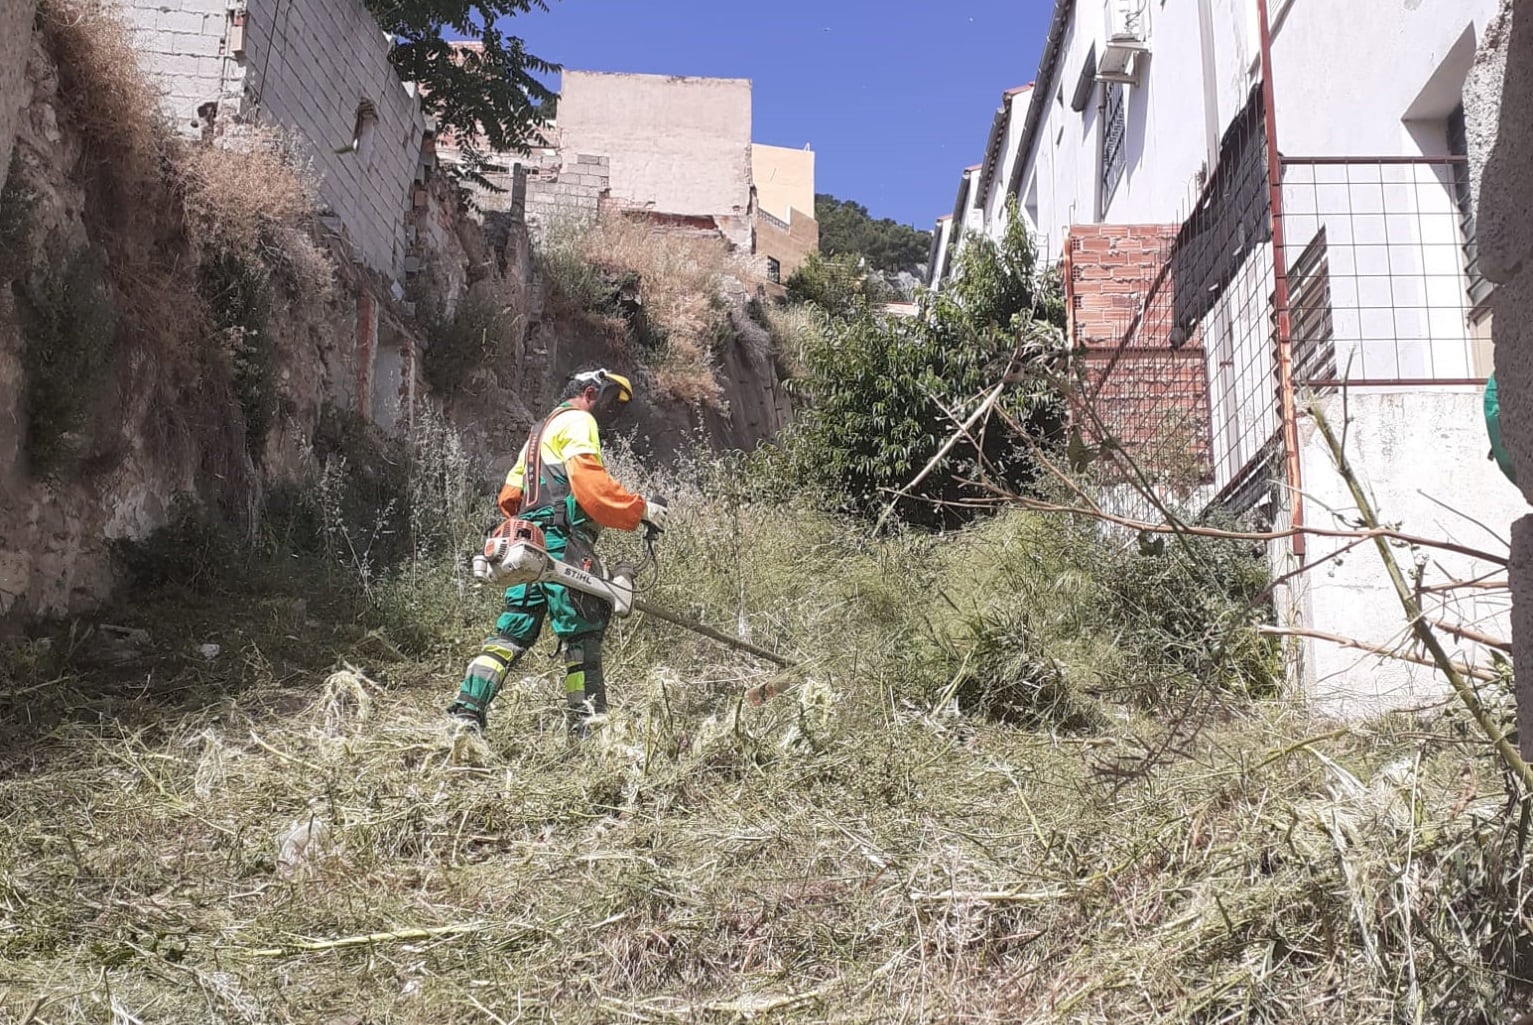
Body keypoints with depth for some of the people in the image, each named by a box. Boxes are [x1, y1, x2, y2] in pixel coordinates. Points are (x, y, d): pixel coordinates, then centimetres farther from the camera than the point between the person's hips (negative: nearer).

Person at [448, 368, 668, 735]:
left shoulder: (540, 431, 30)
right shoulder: (578, 421, 1)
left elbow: (509, 496, 28)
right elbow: (588, 480, -16)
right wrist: (640, 508, -16)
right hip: (563, 543, -9)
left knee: (513, 632, 7)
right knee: (583, 634, -7)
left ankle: (466, 712, 0)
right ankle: (589, 727, -7)